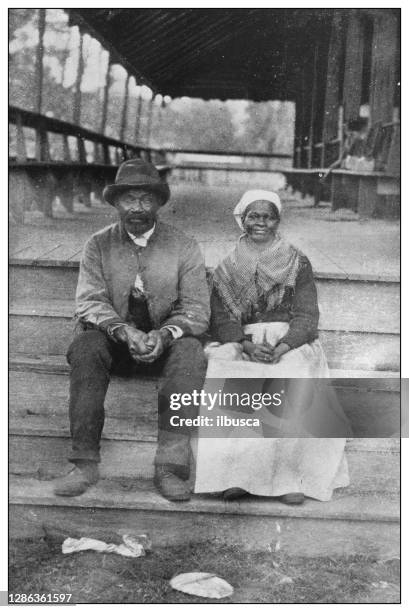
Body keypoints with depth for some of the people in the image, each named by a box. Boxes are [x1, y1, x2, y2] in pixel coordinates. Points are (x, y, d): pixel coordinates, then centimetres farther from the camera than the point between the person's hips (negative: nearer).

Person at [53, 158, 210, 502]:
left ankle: (170, 465, -33)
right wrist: (124, 331, -26)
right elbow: (89, 302, -6)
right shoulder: (98, 245, 4)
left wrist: (163, 335, -26)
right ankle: (86, 463, -29)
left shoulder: (184, 248, 1)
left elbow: (197, 310, -6)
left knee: (191, 352, -32)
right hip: (114, 342, 1)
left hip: (166, 341, -1)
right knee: (85, 346, -30)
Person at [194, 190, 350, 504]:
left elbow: (307, 316, 1)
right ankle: (235, 474, -26)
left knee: (295, 383, -33)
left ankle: (291, 477, -25)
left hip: (292, 344, -1)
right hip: (241, 344, 1)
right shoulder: (227, 269, 13)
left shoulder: (297, 263, 9)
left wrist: (282, 347, -18)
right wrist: (247, 345, -16)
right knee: (227, 378, -31)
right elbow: (222, 318, 4)